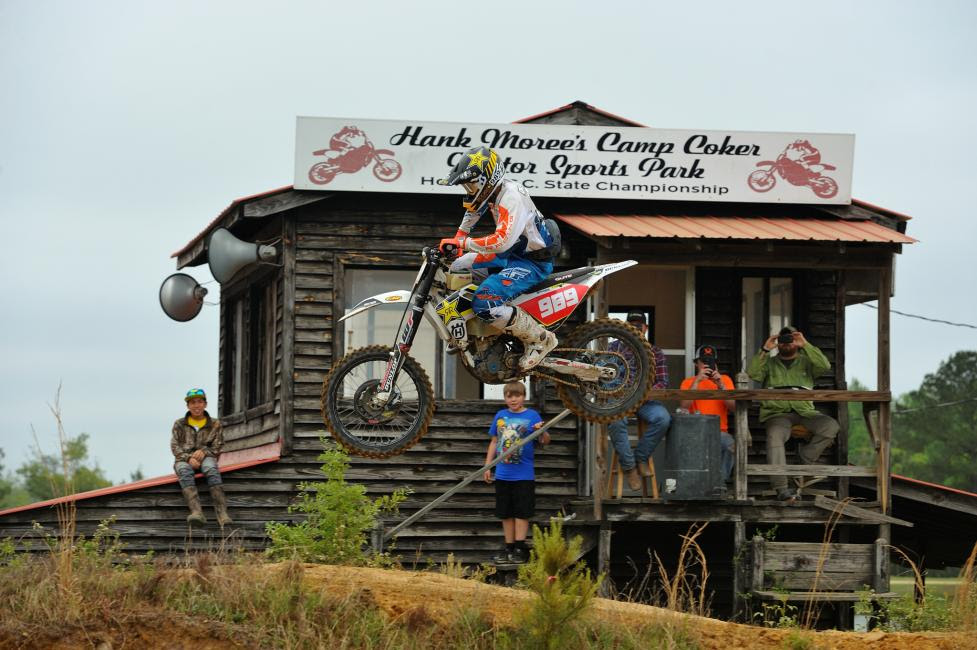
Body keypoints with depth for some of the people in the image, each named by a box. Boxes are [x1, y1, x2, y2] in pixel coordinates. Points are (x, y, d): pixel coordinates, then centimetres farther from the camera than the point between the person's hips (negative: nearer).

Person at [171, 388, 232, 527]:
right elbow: (175, 447, 6)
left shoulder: (215, 425, 16)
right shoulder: (179, 425, 17)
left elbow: (217, 448, 9)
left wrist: (204, 452, -14)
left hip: (205, 457, 0)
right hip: (184, 459, 0)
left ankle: (222, 513, -51)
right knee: (185, 471, -38)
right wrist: (188, 458, -14)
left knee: (211, 468, -38)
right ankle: (196, 512, -57)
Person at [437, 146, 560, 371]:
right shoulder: (493, 190, 4)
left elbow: (502, 241, -37)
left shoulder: (511, 197, -26)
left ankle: (540, 339, -14)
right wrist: (459, 237, 21)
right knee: (458, 267, 15)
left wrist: (462, 243, -29)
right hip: (513, 254, 10)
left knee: (484, 305, -27)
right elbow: (473, 209, 29)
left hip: (533, 262, -10)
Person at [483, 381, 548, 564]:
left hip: (523, 474, -4)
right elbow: (494, 442, 15)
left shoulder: (532, 416, -4)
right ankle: (509, 548, 16)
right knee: (506, 513, 9)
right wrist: (487, 466, 12)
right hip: (503, 474, 4)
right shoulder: (500, 416, 8)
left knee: (521, 513, -3)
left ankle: (520, 549, 0)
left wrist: (542, 431, -31)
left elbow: (545, 441, -8)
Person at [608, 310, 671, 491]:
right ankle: (628, 466, -22)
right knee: (616, 421, -36)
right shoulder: (615, 348, 11)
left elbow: (663, 383, 5)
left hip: (645, 400, 1)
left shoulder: (655, 352, 12)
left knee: (663, 418, -32)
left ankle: (641, 457, -11)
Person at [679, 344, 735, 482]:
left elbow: (733, 407, 1)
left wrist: (721, 385, -11)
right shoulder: (688, 382, 11)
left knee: (730, 443, -33)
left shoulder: (725, 380, 14)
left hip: (720, 431, 1)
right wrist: (697, 381, -12)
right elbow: (684, 406, -8)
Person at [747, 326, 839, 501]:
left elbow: (825, 366, -1)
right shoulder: (769, 363, 21)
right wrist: (764, 350, -4)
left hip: (804, 412, 2)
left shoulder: (806, 362, 20)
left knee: (831, 426, -26)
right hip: (777, 413, -2)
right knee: (775, 436, -36)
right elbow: (752, 374, 1)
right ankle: (781, 488, -41)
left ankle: (805, 455, -7)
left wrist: (806, 345, -5)